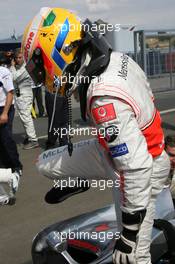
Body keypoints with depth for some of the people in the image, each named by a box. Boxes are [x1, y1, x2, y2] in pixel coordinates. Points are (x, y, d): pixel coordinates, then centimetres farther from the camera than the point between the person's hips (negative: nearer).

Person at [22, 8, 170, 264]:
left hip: (144, 167, -8)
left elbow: (137, 167, -35)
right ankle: (77, 181, 41)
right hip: (121, 149, 8)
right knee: (45, 163, 9)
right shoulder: (116, 58, -11)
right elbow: (144, 96, 7)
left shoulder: (105, 99, -38)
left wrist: (129, 234, -25)